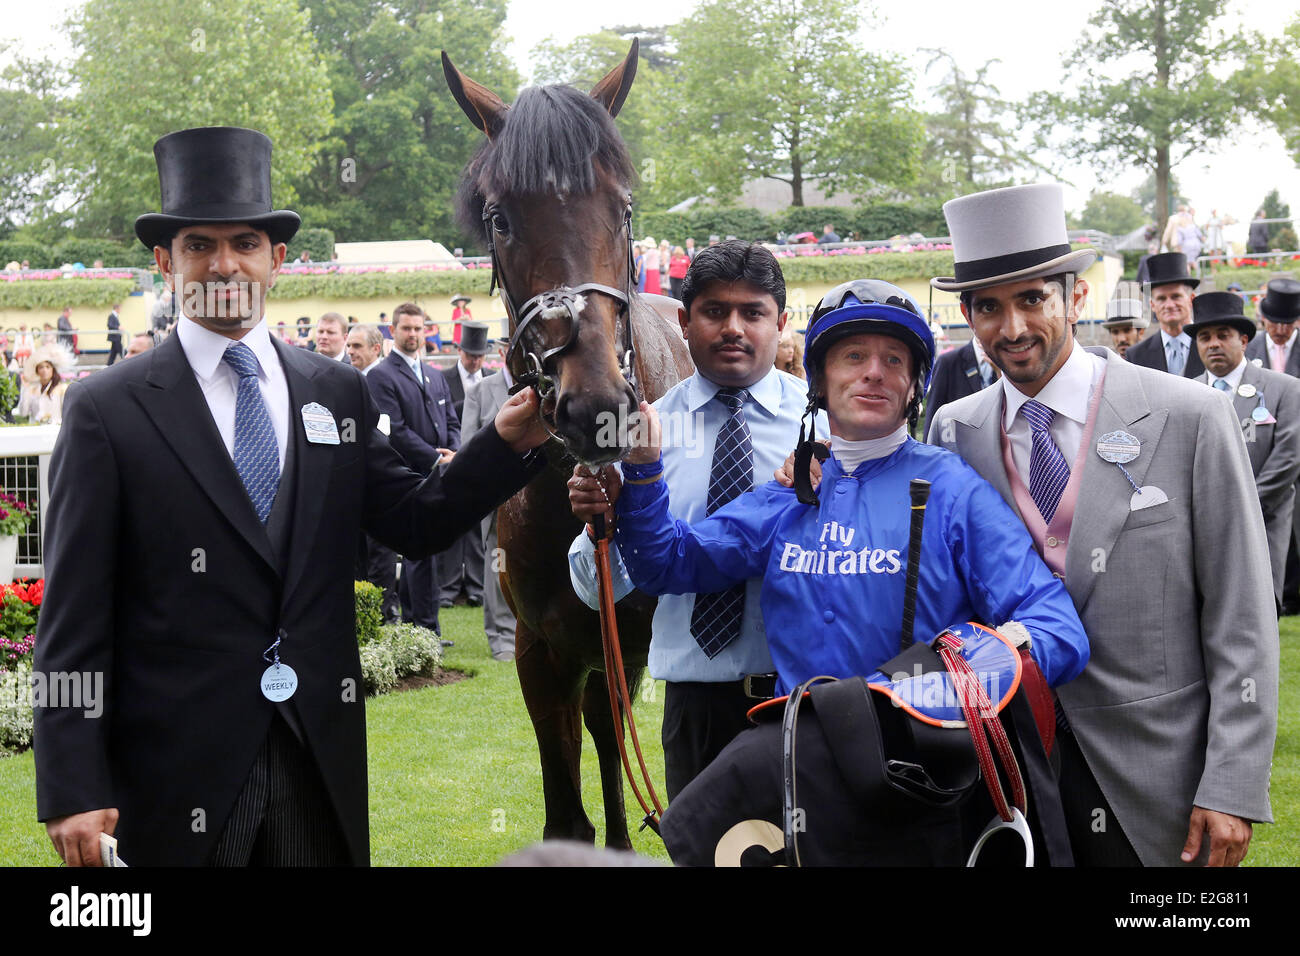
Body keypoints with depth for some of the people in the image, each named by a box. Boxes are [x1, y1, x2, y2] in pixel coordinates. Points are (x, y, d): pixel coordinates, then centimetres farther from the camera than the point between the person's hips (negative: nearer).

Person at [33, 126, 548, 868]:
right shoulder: (108, 411, -4)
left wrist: (507, 444, -5)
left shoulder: (339, 394, 8)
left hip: (323, 760, 4)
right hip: (176, 772, -3)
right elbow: (73, 617, -7)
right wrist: (72, 791, -12)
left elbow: (415, 523, 11)